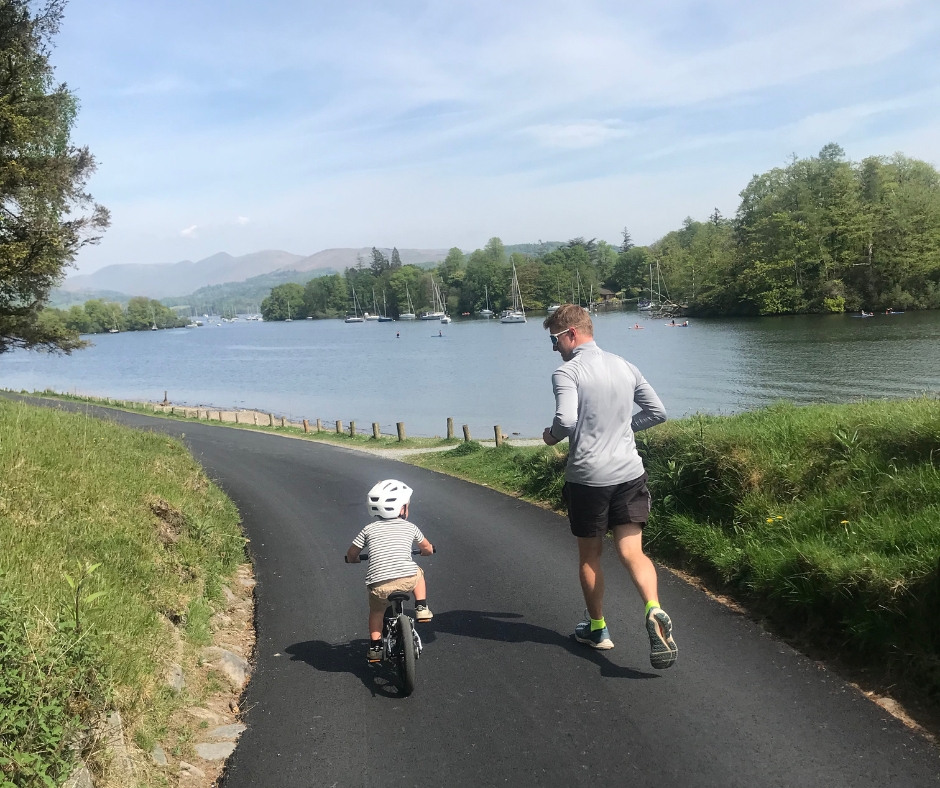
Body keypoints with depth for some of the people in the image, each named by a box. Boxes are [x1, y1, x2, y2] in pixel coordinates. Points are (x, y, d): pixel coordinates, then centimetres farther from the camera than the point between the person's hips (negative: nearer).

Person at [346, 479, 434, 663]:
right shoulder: (409, 527, 13)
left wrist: (354, 560, 43)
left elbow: (351, 553, 20)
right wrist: (427, 551, 53)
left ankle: (375, 648, 23)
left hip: (379, 585, 1)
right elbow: (427, 548, 30)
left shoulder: (369, 530, 12)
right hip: (408, 579, -1)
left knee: (376, 611, 28)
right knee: (418, 572, 32)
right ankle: (421, 608, 23)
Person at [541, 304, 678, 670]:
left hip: (587, 477, -4)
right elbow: (657, 411, 11)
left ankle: (597, 628, 26)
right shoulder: (624, 366, 8)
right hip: (629, 473, 4)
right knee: (632, 551, 2)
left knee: (590, 555, 14)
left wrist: (551, 435, -3)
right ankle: (654, 612, -23)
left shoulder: (567, 372, -11)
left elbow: (566, 420, -24)